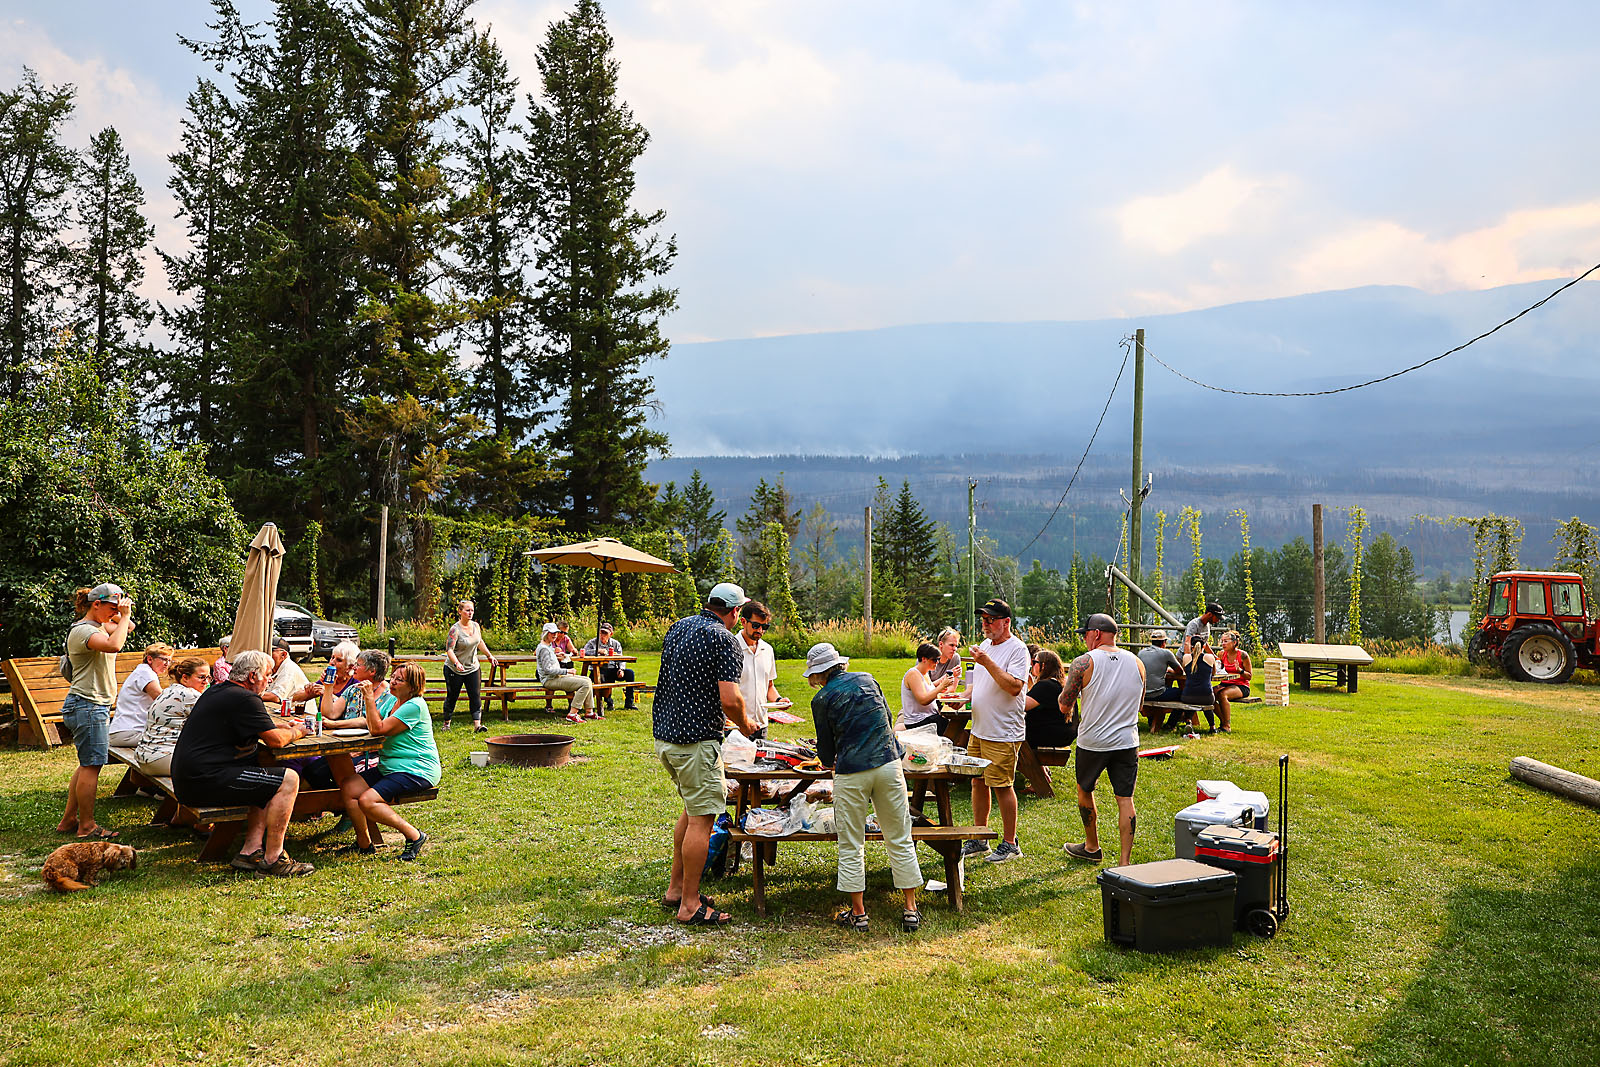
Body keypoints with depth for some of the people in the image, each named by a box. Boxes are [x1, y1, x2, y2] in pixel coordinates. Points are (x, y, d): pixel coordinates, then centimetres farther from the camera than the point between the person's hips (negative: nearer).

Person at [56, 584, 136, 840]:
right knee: (91, 765, -5)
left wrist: (124, 615, 6)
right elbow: (114, 645, -34)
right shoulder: (82, 630, -16)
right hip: (87, 706, -10)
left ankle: (68, 820, 22)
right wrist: (123, 615, -23)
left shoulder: (98, 626, 13)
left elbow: (128, 627, 27)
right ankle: (87, 826, 2)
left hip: (95, 706, 10)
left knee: (87, 765, 14)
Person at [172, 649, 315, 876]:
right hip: (204, 782, -11)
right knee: (288, 781, -12)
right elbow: (275, 740, -11)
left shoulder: (215, 692, 19)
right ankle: (272, 859, -7)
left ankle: (251, 851, 10)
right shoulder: (245, 699, -13)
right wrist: (296, 732, 10)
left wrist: (284, 728, 24)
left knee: (269, 782, 20)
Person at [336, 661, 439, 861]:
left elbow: (378, 729, -19)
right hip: (389, 767, 10)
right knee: (348, 787, -5)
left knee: (367, 800, -23)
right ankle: (364, 843, 3)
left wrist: (369, 697, -17)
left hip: (416, 770, -10)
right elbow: (372, 724, 8)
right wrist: (369, 698, -2)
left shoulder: (415, 706, -16)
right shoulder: (391, 700, 14)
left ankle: (414, 836, -11)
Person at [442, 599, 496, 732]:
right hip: (454, 670, -5)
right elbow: (449, 649, -24)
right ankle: (446, 722, 24)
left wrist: (490, 656, 19)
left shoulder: (476, 626, 3)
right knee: (452, 696, 7)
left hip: (473, 668, 5)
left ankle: (477, 724, -8)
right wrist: (457, 663, -38)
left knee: (476, 696, -4)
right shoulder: (455, 629, -16)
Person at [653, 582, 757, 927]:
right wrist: (744, 724, -1)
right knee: (701, 819, -2)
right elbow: (730, 699, -21)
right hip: (696, 740, -9)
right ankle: (690, 905, 2)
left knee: (692, 808, 21)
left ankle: (676, 887, 25)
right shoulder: (724, 639, -13)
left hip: (664, 733, 9)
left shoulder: (677, 627, 12)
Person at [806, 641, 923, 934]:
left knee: (851, 846, 9)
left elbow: (827, 752, 7)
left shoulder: (822, 699, -1)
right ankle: (911, 910, 12)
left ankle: (858, 913, 13)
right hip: (889, 765, 3)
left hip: (852, 775, -3)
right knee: (900, 840, 10)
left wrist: (830, 762, 29)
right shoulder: (866, 679, 10)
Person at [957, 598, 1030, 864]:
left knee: (1002, 787, -3)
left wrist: (988, 662, -27)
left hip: (1003, 733, -8)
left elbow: (1014, 686, -24)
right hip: (979, 729, 8)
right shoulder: (985, 645, 14)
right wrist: (964, 696, 5)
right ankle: (979, 841, 23)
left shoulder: (1017, 649, -13)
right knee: (978, 783, 12)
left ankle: (1010, 844, 10)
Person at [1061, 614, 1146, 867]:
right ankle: (1125, 861, 1)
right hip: (1127, 741, 3)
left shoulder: (1084, 663, -12)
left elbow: (1064, 705, -6)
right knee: (1125, 799, 5)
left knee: (1085, 791, 19)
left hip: (1092, 741, -3)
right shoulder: (1137, 663, 2)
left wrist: (1067, 685, 13)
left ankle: (1092, 847, 32)